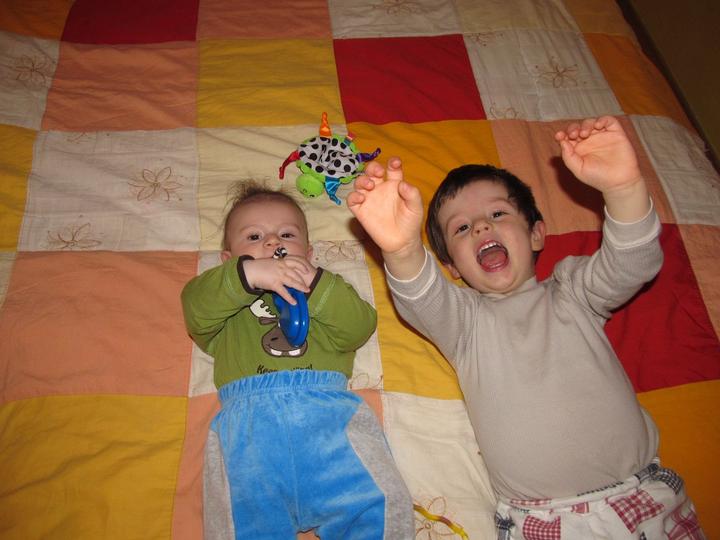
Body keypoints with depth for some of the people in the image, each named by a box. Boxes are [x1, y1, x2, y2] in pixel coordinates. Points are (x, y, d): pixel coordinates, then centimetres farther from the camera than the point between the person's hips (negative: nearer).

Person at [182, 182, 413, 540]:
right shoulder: (225, 298, 27)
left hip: (328, 406, 1)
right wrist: (248, 274, -11)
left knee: (379, 504, -17)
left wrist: (313, 284, -2)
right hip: (247, 413, 0)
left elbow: (359, 328, 10)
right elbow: (195, 311, 3)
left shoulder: (327, 289, 30)